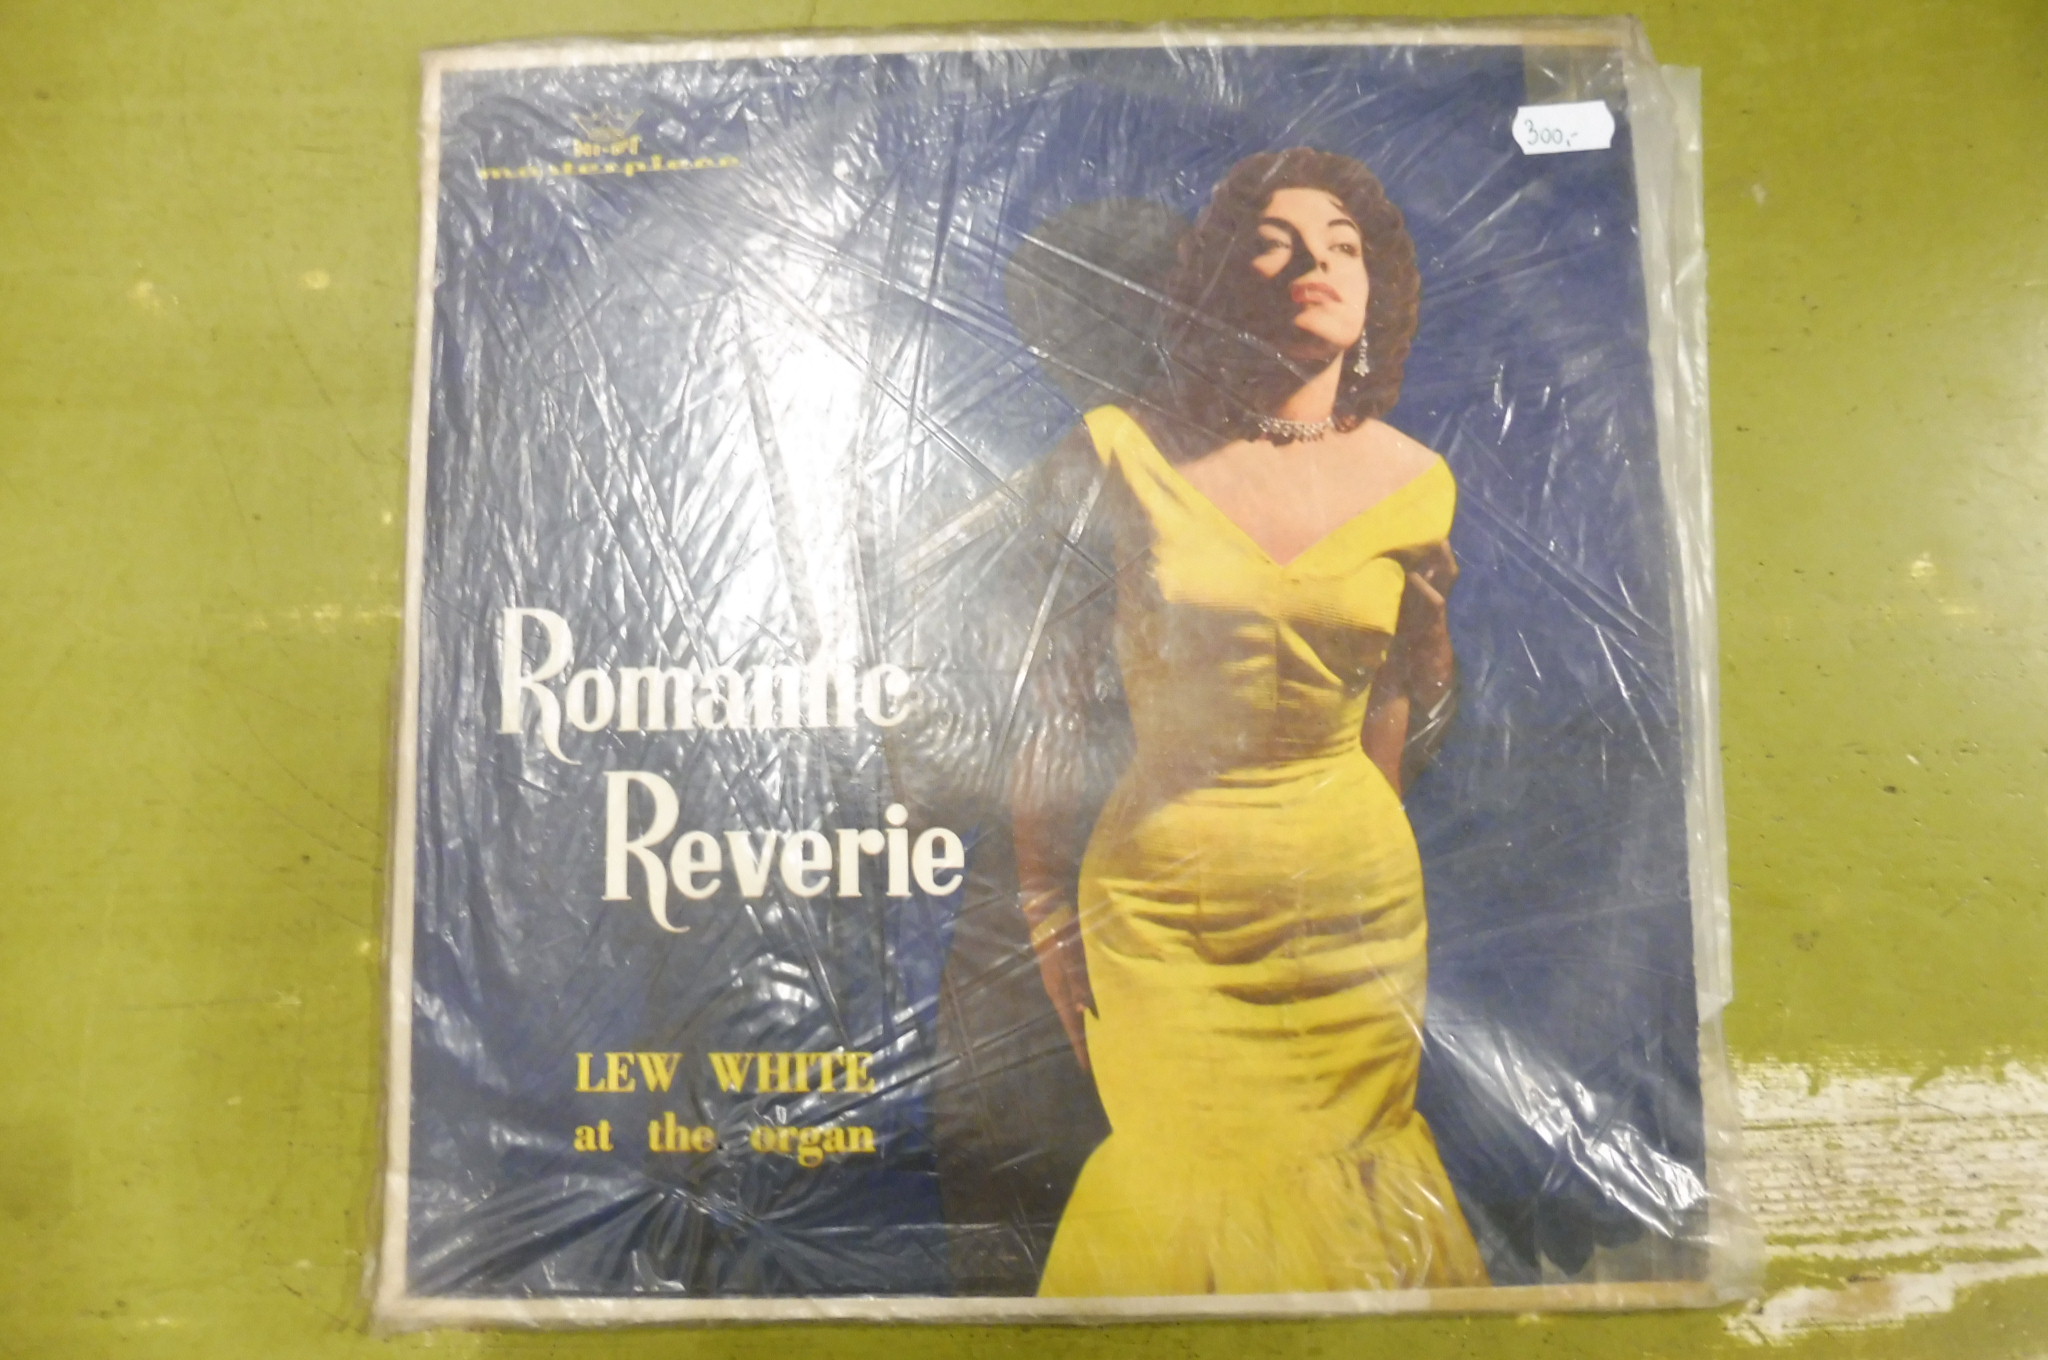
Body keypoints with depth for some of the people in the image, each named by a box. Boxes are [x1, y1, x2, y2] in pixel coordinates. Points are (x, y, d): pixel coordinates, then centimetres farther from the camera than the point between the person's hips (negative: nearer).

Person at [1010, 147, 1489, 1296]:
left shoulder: (1415, 483, -1)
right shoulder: (1123, 454, -8)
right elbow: (1051, 696, -4)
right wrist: (1048, 910, -2)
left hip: (1354, 901, 3)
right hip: (1160, 899, -2)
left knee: (1344, 1192, 14)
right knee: (1187, 1195, 5)